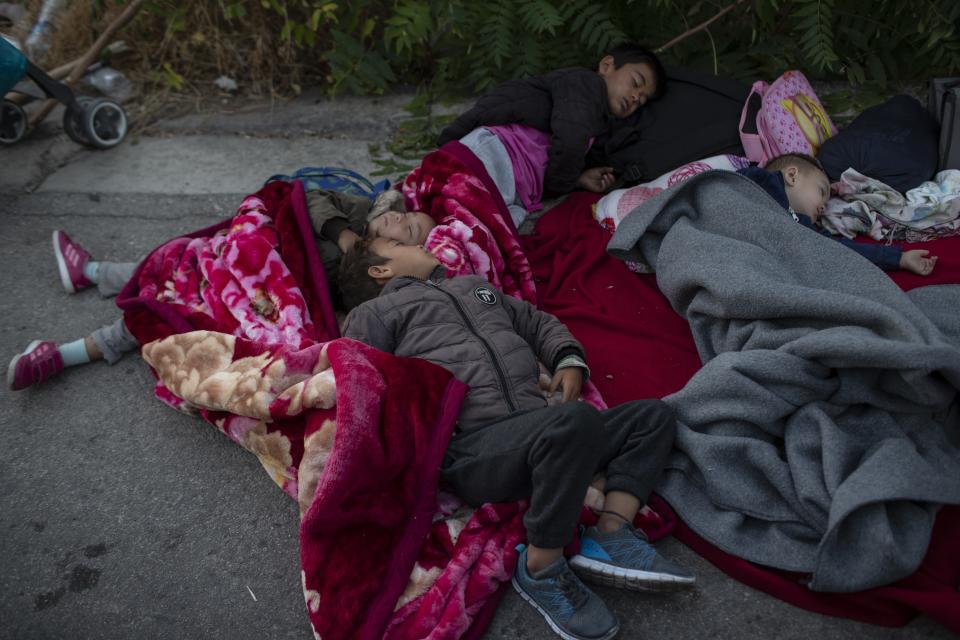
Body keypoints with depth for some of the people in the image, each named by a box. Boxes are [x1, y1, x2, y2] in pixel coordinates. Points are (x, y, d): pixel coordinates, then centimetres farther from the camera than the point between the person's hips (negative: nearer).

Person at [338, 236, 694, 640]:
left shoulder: (474, 285, 34)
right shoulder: (374, 314, 12)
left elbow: (540, 323, 36)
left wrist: (569, 360, 15)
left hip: (539, 434, 8)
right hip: (471, 449, -7)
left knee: (652, 415, 2)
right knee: (576, 421, -35)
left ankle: (611, 537, -12)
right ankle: (541, 571, -18)